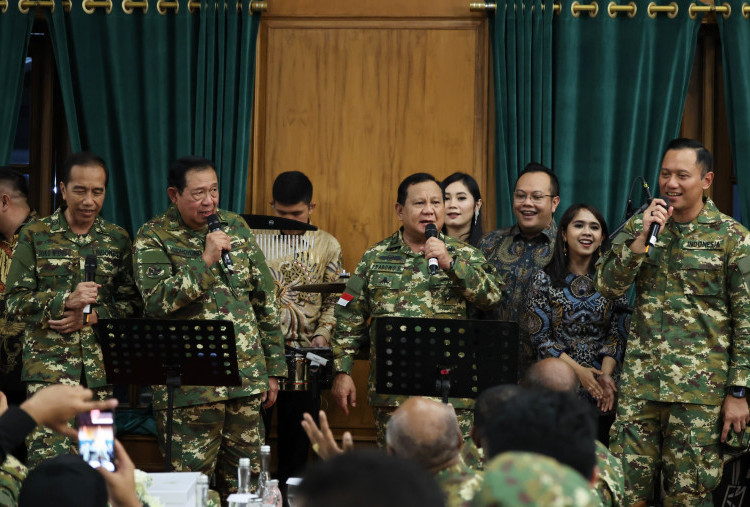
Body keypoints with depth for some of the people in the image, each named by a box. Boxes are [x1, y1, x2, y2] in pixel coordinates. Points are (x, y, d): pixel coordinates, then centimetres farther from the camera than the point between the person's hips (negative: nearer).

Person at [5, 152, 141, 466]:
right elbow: (15, 303, -2)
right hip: (49, 367, -3)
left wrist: (91, 317, -8)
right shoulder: (35, 236, 3)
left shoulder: (118, 240, 10)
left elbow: (132, 304, 9)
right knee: (49, 460, -13)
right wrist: (66, 301, -17)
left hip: (101, 369, 3)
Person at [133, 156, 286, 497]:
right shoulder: (153, 237, -3)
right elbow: (157, 301, -18)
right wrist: (205, 261, -19)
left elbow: (265, 300, 13)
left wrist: (273, 368, 11)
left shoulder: (236, 227, 10)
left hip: (247, 379, 4)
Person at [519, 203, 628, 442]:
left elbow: (618, 333, 3)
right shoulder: (545, 279, 1)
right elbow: (538, 335, -4)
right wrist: (577, 370, -14)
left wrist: (606, 375, -13)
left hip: (602, 392, 2)